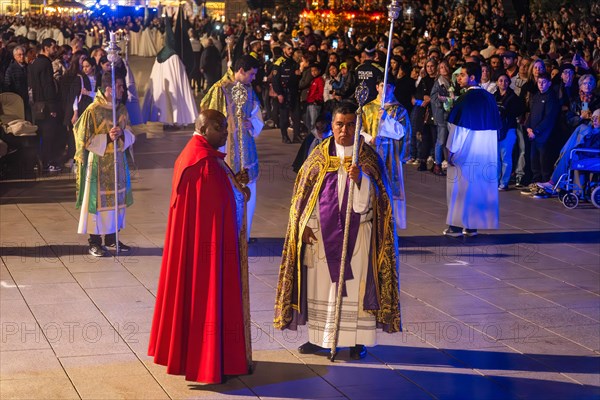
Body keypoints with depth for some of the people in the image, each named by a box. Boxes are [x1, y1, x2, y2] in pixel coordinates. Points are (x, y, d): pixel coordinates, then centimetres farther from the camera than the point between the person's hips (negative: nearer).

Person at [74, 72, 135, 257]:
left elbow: (130, 136, 7)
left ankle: (111, 238, 23)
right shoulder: (92, 111, -13)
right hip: (98, 163, -6)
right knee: (97, 199, 0)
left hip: (118, 162, 6)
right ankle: (95, 241, 8)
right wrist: (107, 138, -21)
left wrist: (121, 134, -15)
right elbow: (85, 139, -11)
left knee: (117, 198, 11)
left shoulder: (121, 109, 5)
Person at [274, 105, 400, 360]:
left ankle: (358, 340, 9)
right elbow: (304, 192, 5)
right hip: (322, 233, 2)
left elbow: (374, 195, -10)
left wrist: (360, 178, -28)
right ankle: (318, 337, 18)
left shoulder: (368, 157, -2)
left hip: (357, 233, -2)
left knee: (355, 284, 1)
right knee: (320, 283, 7)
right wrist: (305, 224, -2)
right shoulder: (320, 155, 3)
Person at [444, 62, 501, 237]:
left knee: (461, 186, 1)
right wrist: (487, 146, 18)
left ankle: (457, 226, 3)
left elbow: (457, 129, -15)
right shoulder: (489, 98, 6)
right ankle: (473, 225, 12)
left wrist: (451, 150, -7)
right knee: (480, 185, 9)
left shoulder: (465, 99, -14)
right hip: (486, 154, 6)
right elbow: (496, 127, 11)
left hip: (465, 152, -6)